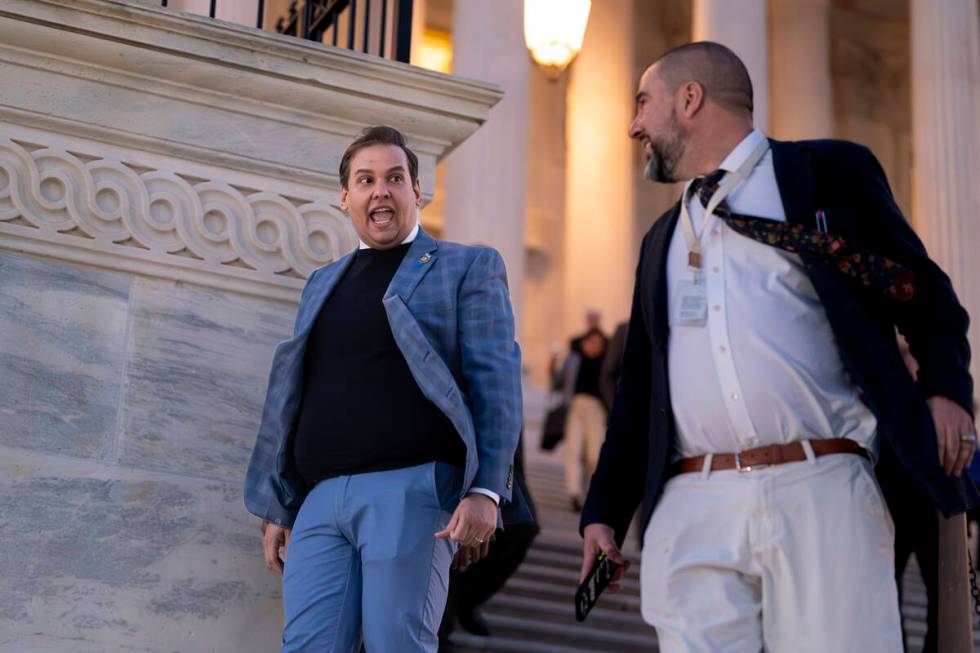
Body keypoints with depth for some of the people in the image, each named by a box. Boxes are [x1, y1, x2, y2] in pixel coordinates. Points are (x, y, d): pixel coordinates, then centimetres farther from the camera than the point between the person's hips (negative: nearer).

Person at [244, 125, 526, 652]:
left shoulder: (469, 267, 8)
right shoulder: (323, 283, 24)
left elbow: (495, 381, -2)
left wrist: (485, 490, -14)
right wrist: (277, 508, 17)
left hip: (410, 488, -4)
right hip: (321, 499, 5)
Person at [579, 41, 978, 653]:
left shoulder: (829, 172, 9)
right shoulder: (663, 237, 24)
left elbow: (925, 293, 8)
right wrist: (605, 511, 18)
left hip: (820, 494, -4)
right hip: (690, 512, 4)